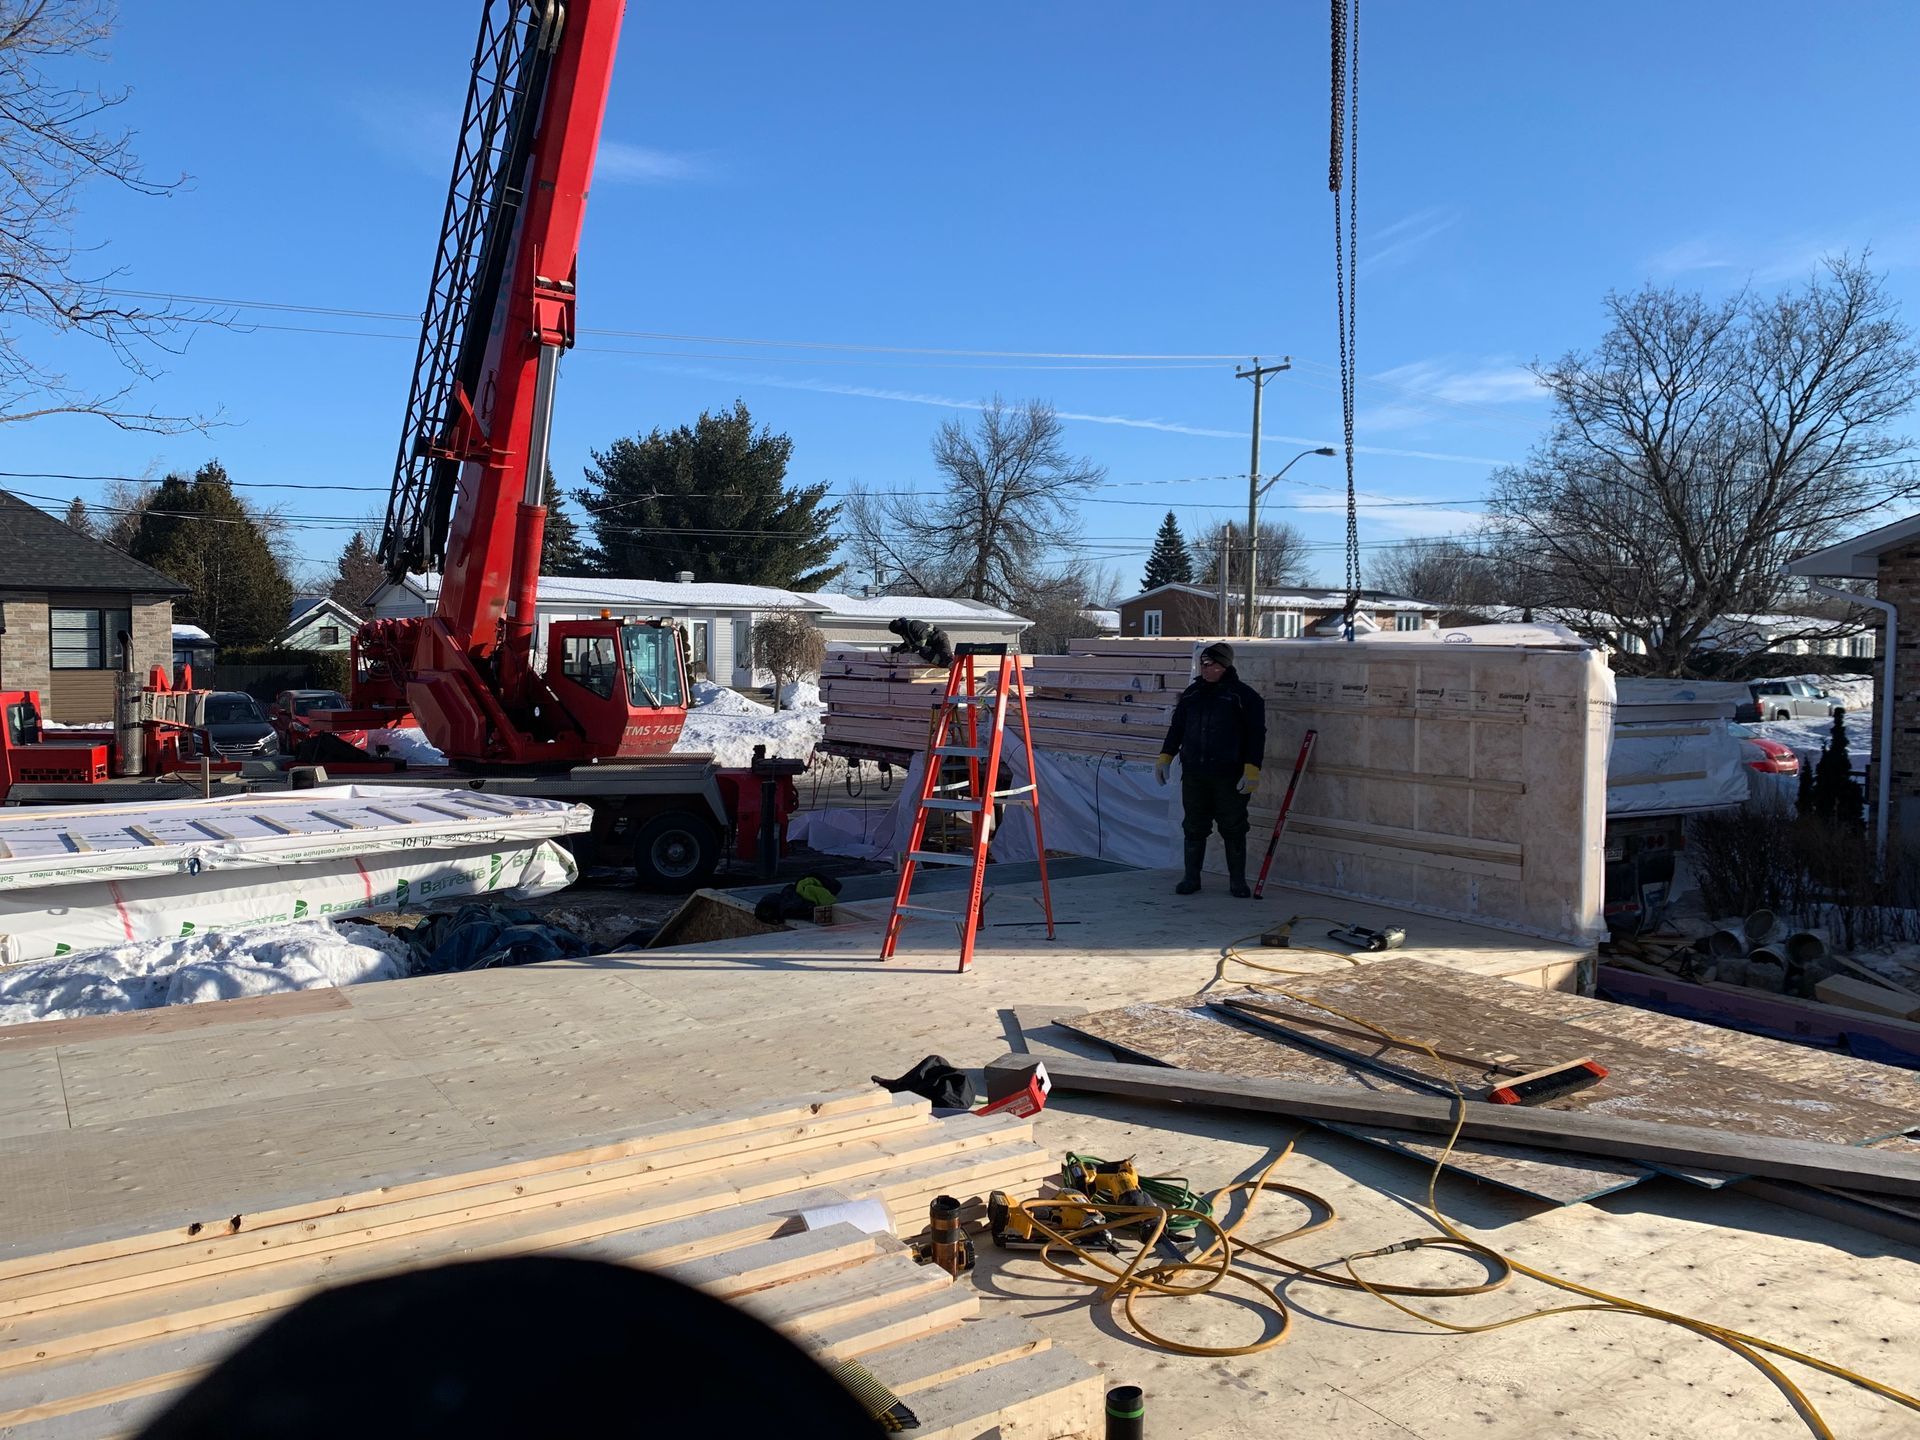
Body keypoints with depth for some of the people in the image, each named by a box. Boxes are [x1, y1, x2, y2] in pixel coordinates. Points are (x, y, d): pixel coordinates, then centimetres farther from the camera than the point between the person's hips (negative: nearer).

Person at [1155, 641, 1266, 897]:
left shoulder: (1244, 695, -2)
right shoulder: (1192, 693, 12)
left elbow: (1257, 734, -5)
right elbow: (1176, 728, 20)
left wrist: (1252, 770, -12)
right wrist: (1165, 757, 11)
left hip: (1229, 777, -4)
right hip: (1193, 774, 4)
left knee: (1234, 829, 2)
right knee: (1194, 828, 7)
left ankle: (1238, 880, 14)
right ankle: (1191, 878, 17)